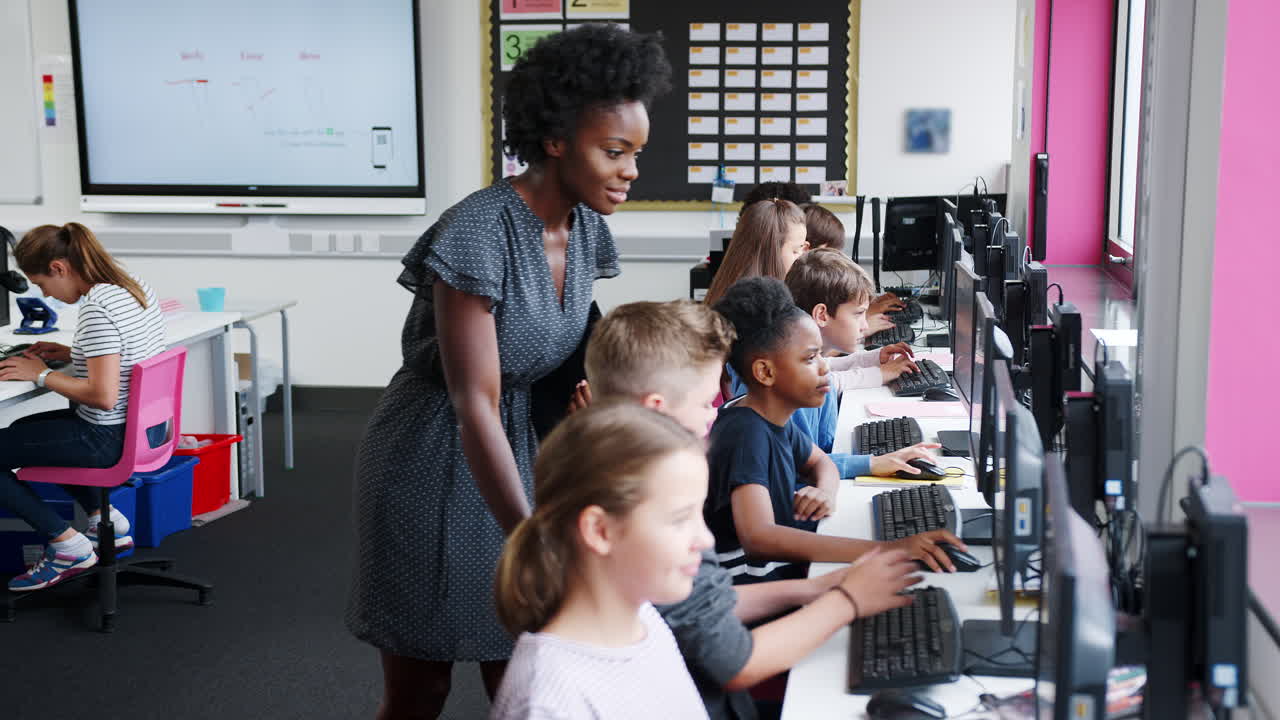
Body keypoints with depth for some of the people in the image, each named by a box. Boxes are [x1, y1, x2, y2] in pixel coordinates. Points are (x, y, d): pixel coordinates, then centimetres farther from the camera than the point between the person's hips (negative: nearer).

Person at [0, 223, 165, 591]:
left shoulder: (96, 310, -25)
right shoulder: (136, 287, 3)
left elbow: (103, 395, -29)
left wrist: (41, 375, -16)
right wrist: (69, 353, 10)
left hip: (108, 439, -10)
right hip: (145, 428, 10)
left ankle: (66, 543, 4)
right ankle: (106, 520, 23)